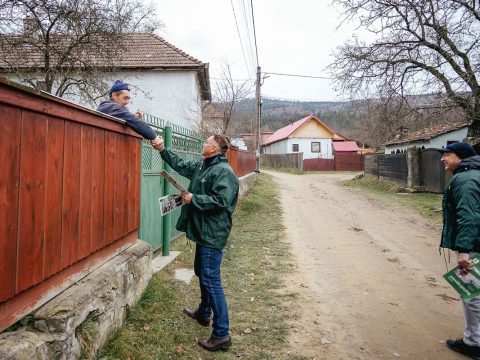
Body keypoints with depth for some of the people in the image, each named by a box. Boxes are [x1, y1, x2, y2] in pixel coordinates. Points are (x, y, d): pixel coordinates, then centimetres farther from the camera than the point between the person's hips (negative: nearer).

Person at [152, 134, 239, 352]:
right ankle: (203, 313, 44)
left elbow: (221, 201, -27)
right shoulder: (202, 167, 12)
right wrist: (162, 151, 25)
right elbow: (181, 165, 27)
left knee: (211, 280, -7)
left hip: (212, 234, -10)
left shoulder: (223, 171, -18)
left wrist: (193, 199, -18)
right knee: (202, 274, 23)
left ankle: (221, 334, 1)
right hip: (203, 231, 10)